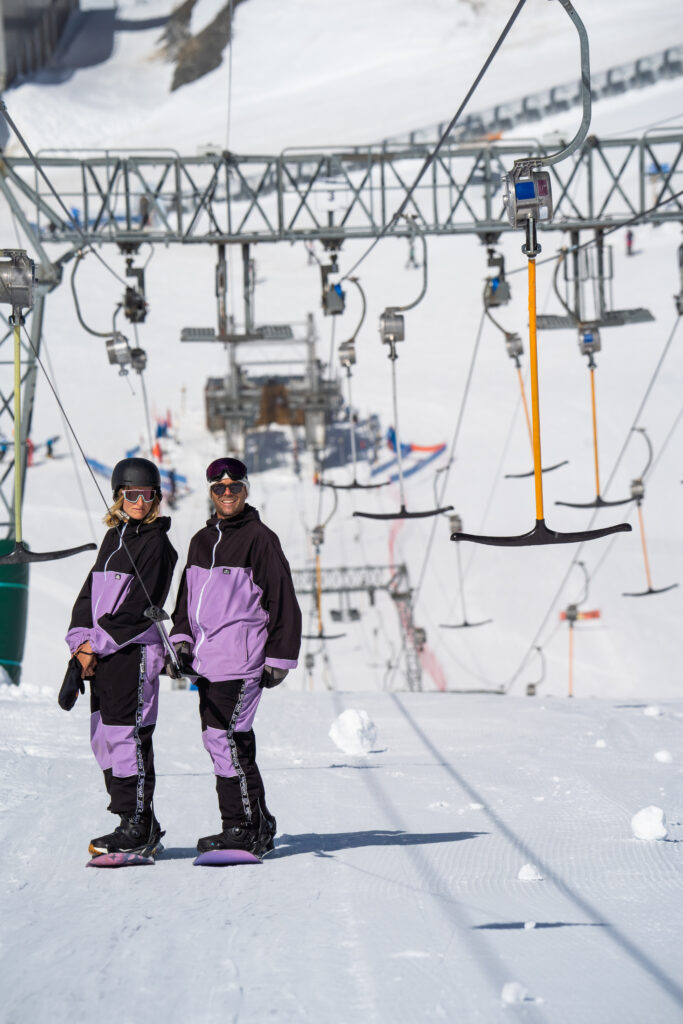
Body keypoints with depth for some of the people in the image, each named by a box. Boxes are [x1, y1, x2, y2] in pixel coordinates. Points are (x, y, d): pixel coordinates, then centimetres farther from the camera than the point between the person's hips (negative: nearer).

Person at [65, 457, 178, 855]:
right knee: (104, 738, 7)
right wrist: (81, 641, 0)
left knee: (127, 735, -10)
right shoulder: (114, 537, 17)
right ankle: (137, 823, 14)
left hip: (135, 650, -8)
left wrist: (96, 644, -14)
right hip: (101, 654, 8)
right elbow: (90, 593, 15)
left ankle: (138, 826, -4)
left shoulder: (156, 543, -6)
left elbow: (137, 608, -13)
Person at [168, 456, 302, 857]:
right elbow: (187, 596, 26)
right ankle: (259, 825, 15)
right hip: (206, 659, 8)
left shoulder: (260, 539, -4)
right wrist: (181, 639, 12)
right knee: (221, 738, 8)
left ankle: (243, 828, -8)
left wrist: (279, 657, -6)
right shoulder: (202, 541, 17)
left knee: (225, 737, -14)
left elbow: (283, 602, -4)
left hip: (241, 658, -8)